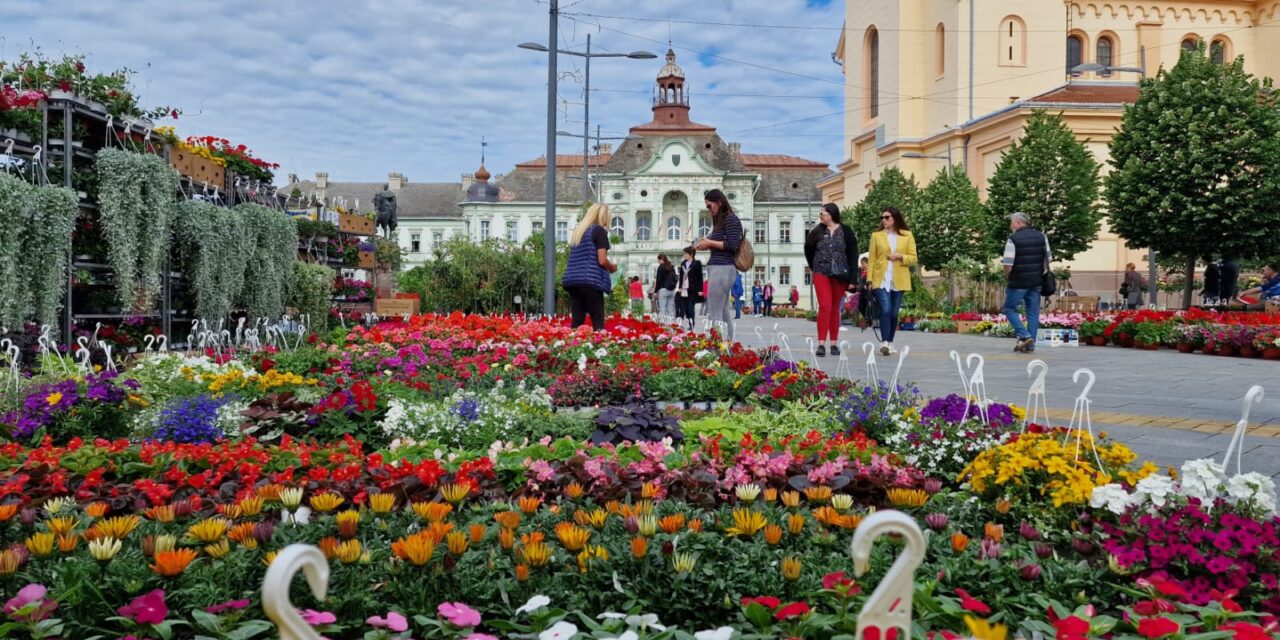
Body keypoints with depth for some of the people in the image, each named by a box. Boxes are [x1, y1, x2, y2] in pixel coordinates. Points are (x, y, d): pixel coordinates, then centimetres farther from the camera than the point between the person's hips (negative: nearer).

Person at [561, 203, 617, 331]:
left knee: (576, 321, 4)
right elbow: (602, 260, -11)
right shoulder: (599, 230, -2)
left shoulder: (577, 231, 20)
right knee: (598, 323, -5)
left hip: (573, 280, 7)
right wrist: (612, 267, 9)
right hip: (591, 281, -7)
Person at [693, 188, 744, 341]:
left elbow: (733, 245, -14)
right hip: (720, 268, 10)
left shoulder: (730, 218, -7)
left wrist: (710, 242, -9)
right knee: (724, 312, 9)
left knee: (714, 314, -13)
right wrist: (707, 244, 7)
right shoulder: (721, 220, 20)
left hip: (722, 269, -10)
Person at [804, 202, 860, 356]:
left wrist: (851, 278, -7)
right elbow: (808, 249, 18)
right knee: (825, 306, -11)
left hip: (839, 275, 0)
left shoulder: (845, 232, -1)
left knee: (835, 309, 7)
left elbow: (853, 255, -2)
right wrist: (813, 266, 11)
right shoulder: (818, 231, 5)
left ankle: (834, 343, 13)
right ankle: (821, 344, -15)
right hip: (821, 274, 0)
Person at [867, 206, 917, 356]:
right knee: (885, 310, -15)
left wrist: (900, 256, -12)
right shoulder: (876, 236, 6)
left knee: (894, 313, 6)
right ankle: (884, 343, -17)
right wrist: (869, 279, -3)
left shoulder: (907, 236, 8)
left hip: (899, 280, 2)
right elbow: (871, 259, 4)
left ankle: (890, 343, 17)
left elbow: (913, 258, 7)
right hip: (881, 280, -2)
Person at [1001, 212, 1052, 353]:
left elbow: (1008, 264, -15)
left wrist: (1007, 276, 3)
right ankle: (1030, 345, 9)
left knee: (1010, 309, 9)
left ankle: (1024, 336, -6)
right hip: (1037, 282, 5)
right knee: (1033, 312, 9)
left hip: (1018, 283, -5)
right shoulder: (1041, 236, 6)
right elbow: (1047, 258, 11)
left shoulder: (1013, 240, -12)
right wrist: (1041, 273, 18)